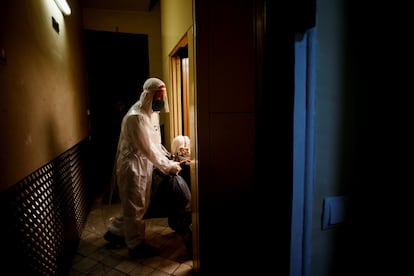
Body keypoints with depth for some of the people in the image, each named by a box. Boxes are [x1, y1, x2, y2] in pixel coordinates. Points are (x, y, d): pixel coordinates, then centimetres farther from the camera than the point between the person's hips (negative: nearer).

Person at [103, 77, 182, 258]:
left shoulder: (153, 113, 6)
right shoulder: (135, 117, -24)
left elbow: (156, 143, 14)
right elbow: (148, 149, -25)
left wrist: (169, 158, 3)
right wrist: (168, 166, -19)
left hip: (144, 164, 10)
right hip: (132, 165, -10)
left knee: (139, 204, 20)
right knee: (135, 207, 6)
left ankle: (115, 232, 39)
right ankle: (136, 244, 25)